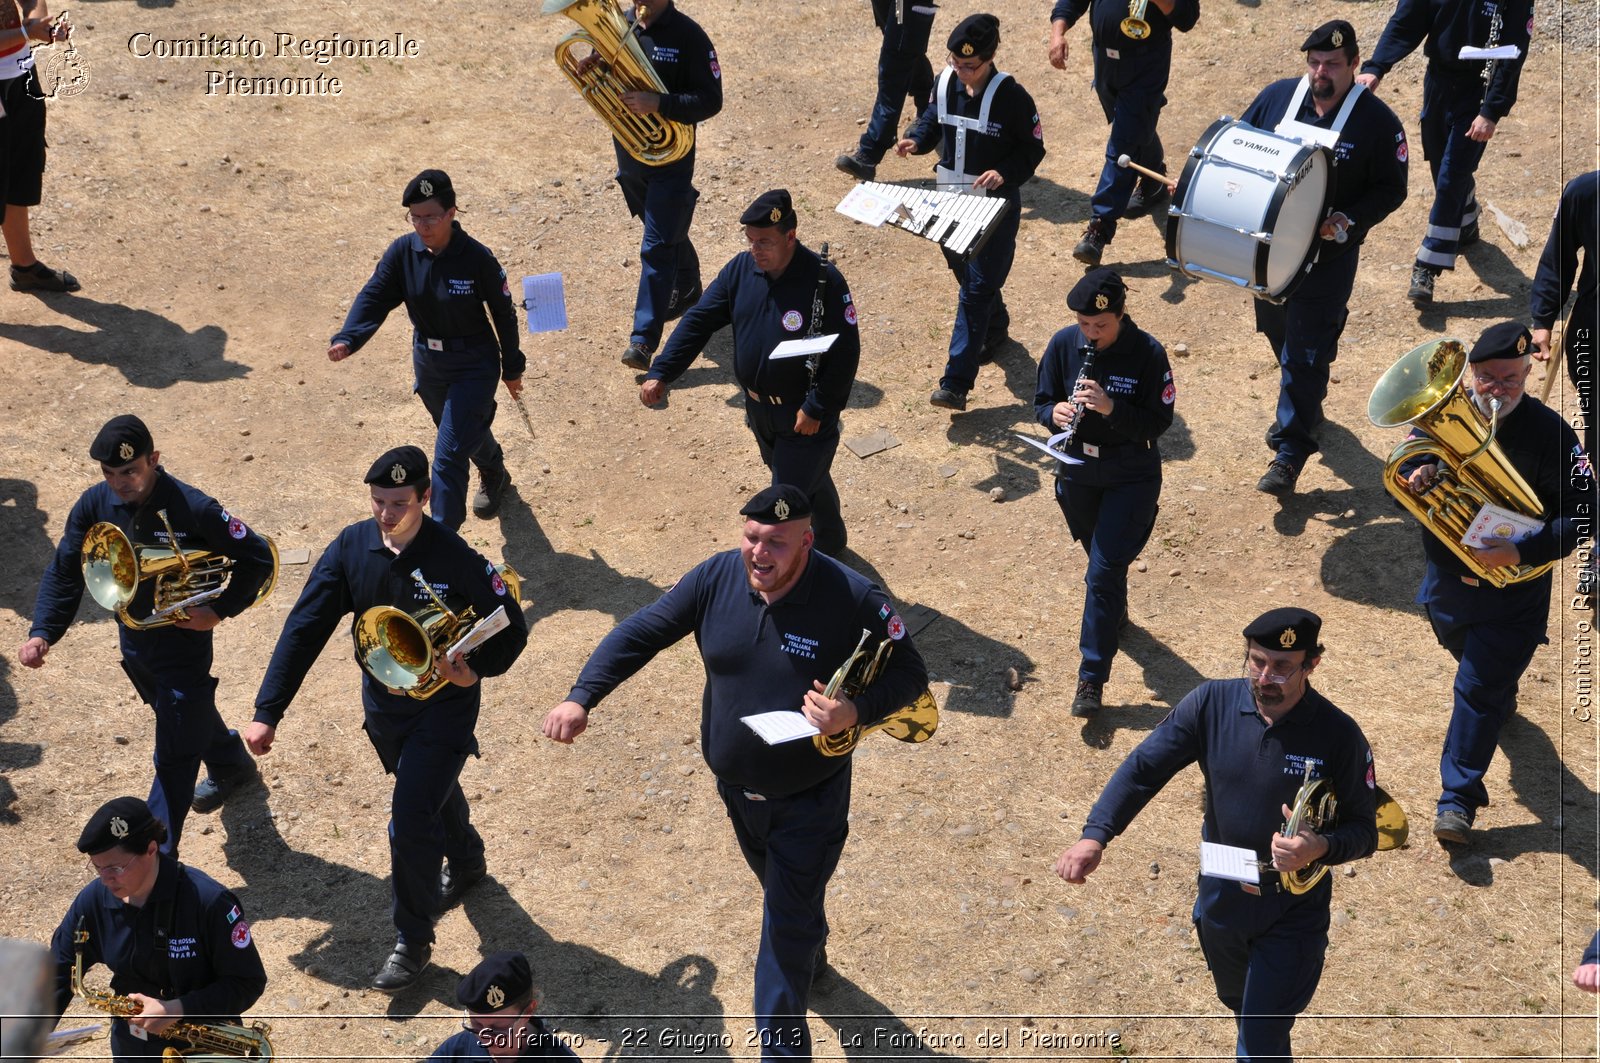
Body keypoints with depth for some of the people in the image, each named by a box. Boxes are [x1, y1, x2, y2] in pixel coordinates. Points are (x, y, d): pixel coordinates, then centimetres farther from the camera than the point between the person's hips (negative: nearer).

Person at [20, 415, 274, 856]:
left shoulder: (193, 509, -28)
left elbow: (259, 558, -18)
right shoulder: (95, 504, -13)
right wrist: (42, 632, -20)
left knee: (173, 759, -2)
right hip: (133, 639, 7)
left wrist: (219, 611, -22)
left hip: (183, 642, -7)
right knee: (185, 715, 31)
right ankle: (231, 767, 59)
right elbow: (64, 572, -7)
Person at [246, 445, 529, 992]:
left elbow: (511, 627, -13)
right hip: (382, 705, 5)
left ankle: (413, 941, 13)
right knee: (433, 793, 27)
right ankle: (465, 864, 57)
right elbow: (305, 628, -11)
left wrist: (475, 670, -32)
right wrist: (268, 711, -14)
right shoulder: (351, 547, -14)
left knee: (409, 825, -7)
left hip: (443, 707, -5)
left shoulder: (453, 557, -24)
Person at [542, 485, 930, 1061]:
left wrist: (855, 711, -36)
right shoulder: (716, 579, -14)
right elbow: (639, 635, -8)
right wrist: (581, 698, -19)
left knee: (787, 931, -1)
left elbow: (909, 673, -16)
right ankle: (812, 951, 61)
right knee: (781, 890, 30)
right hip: (736, 786, 5)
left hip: (810, 797, -5)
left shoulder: (851, 599, -25)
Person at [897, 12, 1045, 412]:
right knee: (965, 272, 21)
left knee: (977, 288, -8)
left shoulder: (1011, 96, -18)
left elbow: (1033, 149, -10)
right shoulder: (945, 83, -3)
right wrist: (915, 140, -9)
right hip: (952, 198, 6)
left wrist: (1004, 173, -28)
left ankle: (955, 384, -11)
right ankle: (996, 327, 51)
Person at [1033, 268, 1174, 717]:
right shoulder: (1064, 344, -8)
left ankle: (1092, 679, -4)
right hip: (1076, 473, 4)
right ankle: (1116, 611, 55)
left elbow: (1159, 421, -18)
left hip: (1131, 478, -4)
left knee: (1103, 572, -10)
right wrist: (1055, 412, -24)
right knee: (1101, 559, 23)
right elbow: (1042, 402, 0)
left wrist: (1110, 407, -33)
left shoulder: (1147, 353, -18)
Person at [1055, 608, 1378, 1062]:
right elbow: (1143, 767, -13)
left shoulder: (1339, 735, -19)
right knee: (1240, 1005, 29)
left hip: (1293, 911, -4)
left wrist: (1321, 848, -35)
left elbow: (1363, 830, -12)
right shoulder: (1212, 703, -14)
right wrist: (1094, 836, -27)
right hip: (1220, 898, 4)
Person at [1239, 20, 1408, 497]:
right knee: (1278, 332, 22)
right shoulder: (1277, 96, -2)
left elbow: (1392, 189, -8)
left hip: (1329, 255, -5)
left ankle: (1290, 454, -1)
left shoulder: (1377, 121, -13)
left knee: (1306, 353, -6)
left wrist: (1349, 220, -22)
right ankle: (1302, 406, 48)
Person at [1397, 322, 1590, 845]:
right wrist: (1417, 480, -22)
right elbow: (1401, 472, 3)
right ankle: (1504, 697, 63)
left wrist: (1521, 555, -34)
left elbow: (1580, 515, -22)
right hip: (1447, 577, 5)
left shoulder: (1549, 433, -22)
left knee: (1478, 688, -3)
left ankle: (1459, 797, 8)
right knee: (1468, 655, 29)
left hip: (1513, 589, -5)